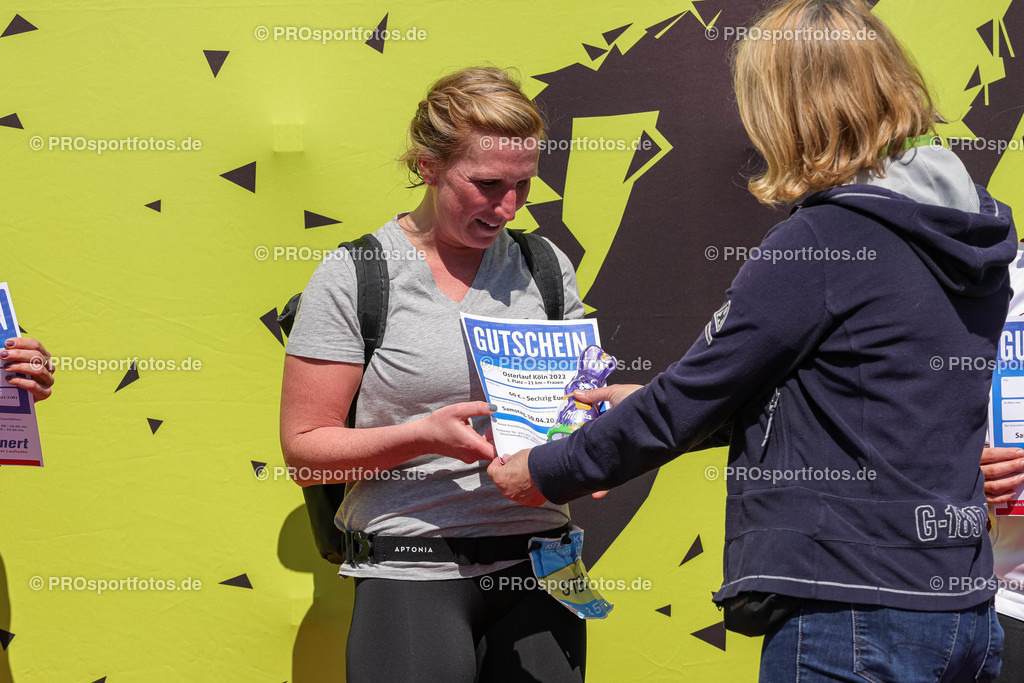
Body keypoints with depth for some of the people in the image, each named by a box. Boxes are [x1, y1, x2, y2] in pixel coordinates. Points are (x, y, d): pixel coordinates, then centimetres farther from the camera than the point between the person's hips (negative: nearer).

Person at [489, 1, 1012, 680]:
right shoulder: (972, 233, 9)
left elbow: (691, 400, -9)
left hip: (852, 617, -8)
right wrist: (652, 407, 22)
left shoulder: (818, 243, -16)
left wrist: (545, 472, 5)